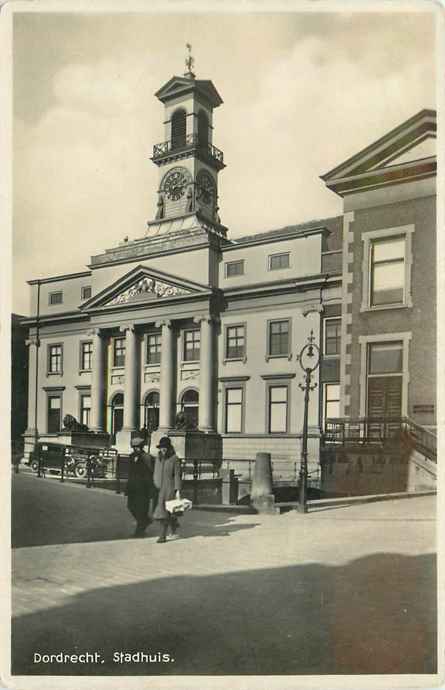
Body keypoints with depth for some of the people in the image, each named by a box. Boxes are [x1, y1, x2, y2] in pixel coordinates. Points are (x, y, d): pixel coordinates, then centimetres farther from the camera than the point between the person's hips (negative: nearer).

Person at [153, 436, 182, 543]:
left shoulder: (174, 459, -7)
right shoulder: (158, 458, 9)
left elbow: (177, 475, -9)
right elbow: (155, 473, 15)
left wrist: (178, 490, -13)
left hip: (169, 488, -6)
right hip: (159, 487, 6)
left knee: (164, 511, -8)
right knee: (159, 510, 8)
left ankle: (162, 536, -2)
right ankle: (174, 524, 33)